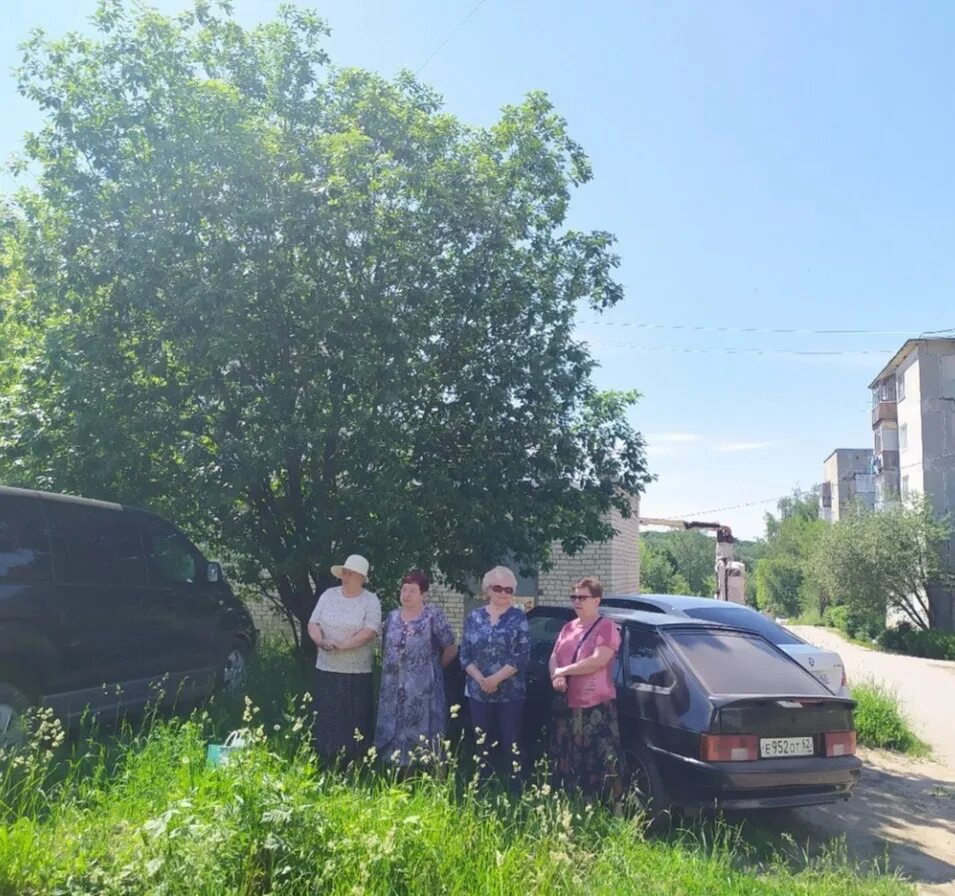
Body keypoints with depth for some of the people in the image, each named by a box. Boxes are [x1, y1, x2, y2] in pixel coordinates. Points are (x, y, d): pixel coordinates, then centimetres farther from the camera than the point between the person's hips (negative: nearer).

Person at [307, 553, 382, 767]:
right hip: (326, 669, 3)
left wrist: (342, 645, -22)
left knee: (354, 722, 1)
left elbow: (370, 631, -16)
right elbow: (313, 624, 5)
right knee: (326, 720, 7)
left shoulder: (370, 600, -4)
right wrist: (321, 641, -16)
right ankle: (326, 764, 17)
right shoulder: (328, 595, 7)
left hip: (357, 673, -3)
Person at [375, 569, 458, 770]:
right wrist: (391, 669, 12)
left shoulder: (433, 616, -8)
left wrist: (435, 667, 6)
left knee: (421, 734, -3)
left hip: (423, 690, -5)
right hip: (394, 690, 5)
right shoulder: (392, 617, 8)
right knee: (394, 733, 9)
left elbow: (451, 648, -4)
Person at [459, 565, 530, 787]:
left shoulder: (518, 617, -1)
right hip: (478, 692, 3)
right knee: (481, 745, 9)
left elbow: (522, 656, -8)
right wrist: (481, 679, -10)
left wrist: (496, 678, -14)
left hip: (510, 693, -3)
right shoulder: (474, 617, 7)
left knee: (511, 744, -1)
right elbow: (465, 655, 4)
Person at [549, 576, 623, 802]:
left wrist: (564, 671, -10)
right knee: (565, 765, 15)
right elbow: (553, 658, 16)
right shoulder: (568, 628, 17)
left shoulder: (606, 628, -6)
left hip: (597, 709, -7)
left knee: (601, 766, -10)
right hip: (567, 706, 8)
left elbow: (597, 661, -19)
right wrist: (556, 677, -7)